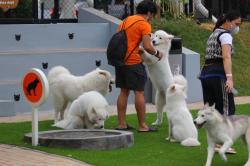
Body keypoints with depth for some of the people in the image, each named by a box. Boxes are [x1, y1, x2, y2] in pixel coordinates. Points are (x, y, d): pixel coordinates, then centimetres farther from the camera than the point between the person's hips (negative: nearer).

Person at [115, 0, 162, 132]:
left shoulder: (126, 21, 16)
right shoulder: (144, 24, -8)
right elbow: (148, 47, -16)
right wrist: (157, 53, 3)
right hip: (133, 62, -8)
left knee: (124, 91, 14)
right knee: (139, 92, -1)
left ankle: (121, 124, 15)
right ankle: (142, 126, 1)